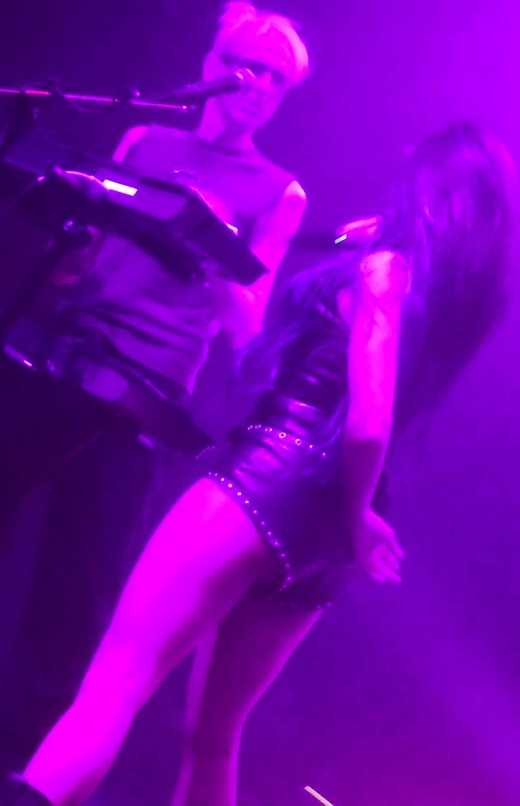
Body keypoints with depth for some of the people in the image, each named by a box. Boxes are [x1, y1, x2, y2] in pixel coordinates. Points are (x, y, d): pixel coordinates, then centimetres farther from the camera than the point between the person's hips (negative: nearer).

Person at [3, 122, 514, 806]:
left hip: (262, 487, -8)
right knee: (214, 736, 16)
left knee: (115, 682, -13)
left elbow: (369, 426, -18)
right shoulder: (457, 298, 15)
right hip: (317, 529, 9)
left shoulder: (386, 270, -8)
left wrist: (356, 516, -6)